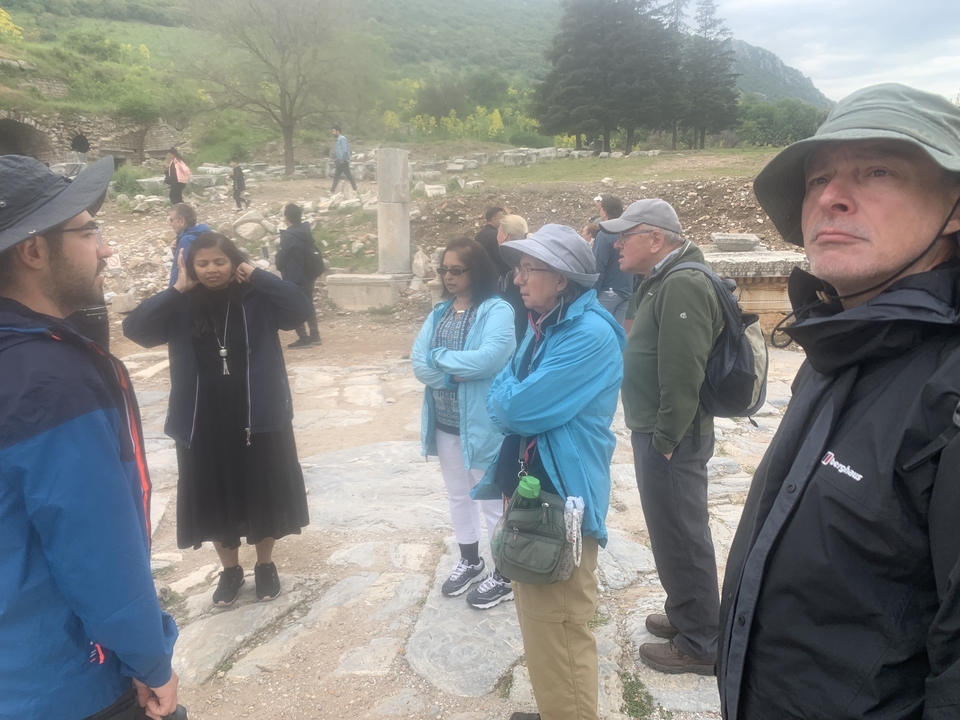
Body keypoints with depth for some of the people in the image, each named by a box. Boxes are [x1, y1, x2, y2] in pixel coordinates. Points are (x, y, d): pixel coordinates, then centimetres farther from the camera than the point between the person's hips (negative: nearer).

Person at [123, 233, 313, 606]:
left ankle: (265, 564, 34)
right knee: (214, 496, 13)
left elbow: (300, 308, -21)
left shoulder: (258, 299, -6)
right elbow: (134, 328, -13)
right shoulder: (181, 308, -1)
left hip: (258, 415, -2)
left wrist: (256, 276, -19)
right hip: (203, 422, 2)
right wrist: (177, 289, -17)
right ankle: (230, 569, 34)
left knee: (262, 491, 11)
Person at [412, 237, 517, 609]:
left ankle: (505, 576, 24)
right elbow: (418, 363, -2)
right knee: (458, 496, 21)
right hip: (445, 423, 7)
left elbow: (491, 357, -29)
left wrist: (440, 357, -16)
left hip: (481, 423, -7)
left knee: (493, 501, 7)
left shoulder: (497, 310, -13)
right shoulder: (439, 312, 7)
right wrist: (458, 372, -20)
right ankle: (470, 561, 40)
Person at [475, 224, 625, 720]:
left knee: (558, 629, 2)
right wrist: (512, 401, -5)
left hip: (561, 501, -10)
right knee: (536, 617, 22)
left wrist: (506, 400, -5)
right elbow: (501, 402, 13)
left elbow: (520, 408, -24)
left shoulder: (590, 335, -21)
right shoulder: (544, 327, 10)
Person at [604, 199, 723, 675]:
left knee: (680, 536, 1)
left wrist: (665, 439, -20)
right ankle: (684, 615, 37)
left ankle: (700, 644, 17)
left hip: (670, 438, -10)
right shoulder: (664, 281, 14)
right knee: (674, 532, 20)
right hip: (656, 432, 10)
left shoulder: (683, 285, -20)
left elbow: (683, 374, -26)